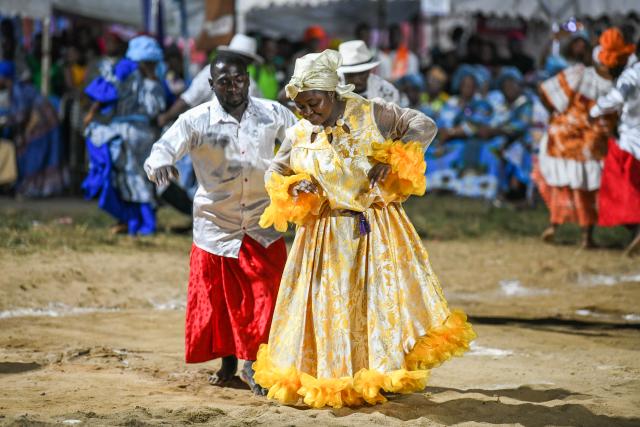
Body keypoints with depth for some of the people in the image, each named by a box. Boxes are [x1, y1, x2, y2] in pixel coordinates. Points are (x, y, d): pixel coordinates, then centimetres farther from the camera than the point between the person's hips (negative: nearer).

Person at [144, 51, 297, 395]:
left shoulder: (272, 114, -1)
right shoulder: (195, 121, -9)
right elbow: (161, 151, -17)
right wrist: (161, 165, -40)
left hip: (262, 227, 1)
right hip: (216, 227, -1)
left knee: (265, 296, -5)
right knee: (219, 298, 8)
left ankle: (253, 365, 9)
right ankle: (227, 360, 30)